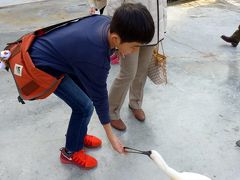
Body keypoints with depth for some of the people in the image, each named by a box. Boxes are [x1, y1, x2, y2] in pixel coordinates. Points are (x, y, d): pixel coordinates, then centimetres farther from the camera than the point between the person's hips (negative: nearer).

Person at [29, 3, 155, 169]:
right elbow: (99, 97, -23)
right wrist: (111, 136, -8)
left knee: (87, 94, 12)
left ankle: (79, 135, 33)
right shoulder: (96, 58, -36)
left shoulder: (107, 22, -15)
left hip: (49, 49, 8)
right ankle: (71, 153, 16)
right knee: (84, 106, -6)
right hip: (42, 65, -8)